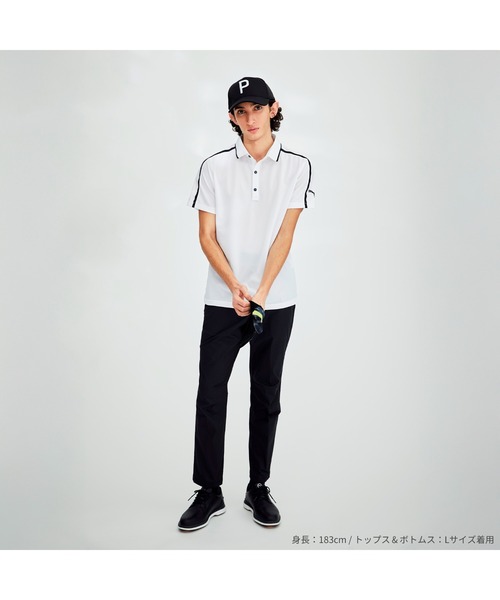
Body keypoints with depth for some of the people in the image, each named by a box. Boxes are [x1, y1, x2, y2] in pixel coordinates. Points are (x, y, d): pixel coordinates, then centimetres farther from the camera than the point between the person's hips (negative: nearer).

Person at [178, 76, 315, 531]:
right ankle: (209, 492, 13)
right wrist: (235, 287, -12)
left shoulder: (297, 166, 3)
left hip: (276, 301, 0)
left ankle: (259, 487, 23)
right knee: (210, 394, -1)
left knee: (267, 395, 8)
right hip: (222, 300, 0)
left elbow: (285, 234, -5)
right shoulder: (214, 167, 5)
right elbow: (207, 236, 1)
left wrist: (260, 293, -15)